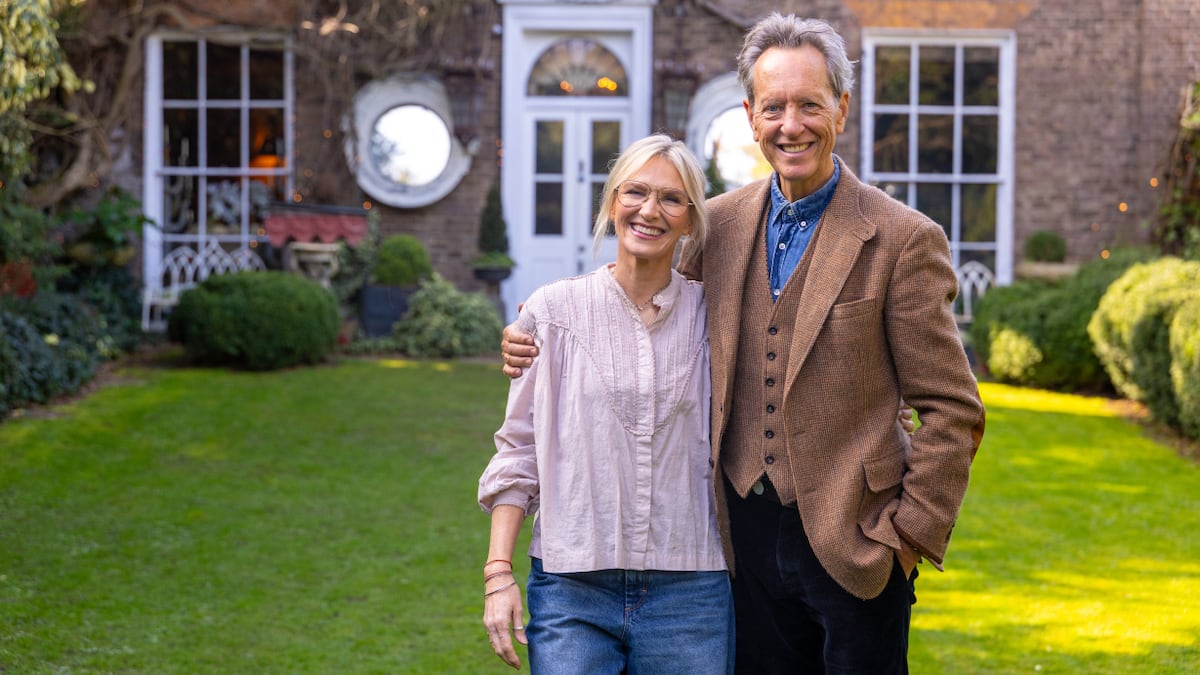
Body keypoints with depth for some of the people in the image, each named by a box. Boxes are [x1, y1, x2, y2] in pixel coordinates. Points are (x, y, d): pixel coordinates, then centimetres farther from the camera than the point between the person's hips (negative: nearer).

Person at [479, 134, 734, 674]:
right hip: (571, 587, -1)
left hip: (686, 588, 1)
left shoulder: (709, 316, 4)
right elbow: (518, 447, 4)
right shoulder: (553, 310, 2)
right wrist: (499, 573, -1)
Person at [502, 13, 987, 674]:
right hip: (749, 539, 4)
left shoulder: (903, 239, -8)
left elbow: (952, 411, -6)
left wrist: (910, 533, -9)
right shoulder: (721, 223, 5)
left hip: (853, 541, -4)